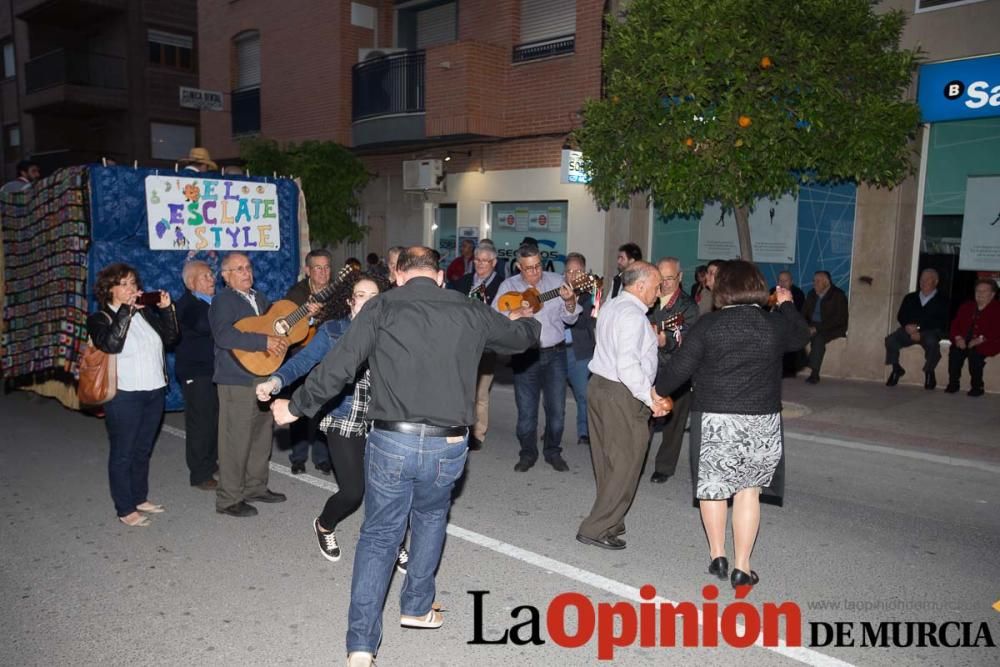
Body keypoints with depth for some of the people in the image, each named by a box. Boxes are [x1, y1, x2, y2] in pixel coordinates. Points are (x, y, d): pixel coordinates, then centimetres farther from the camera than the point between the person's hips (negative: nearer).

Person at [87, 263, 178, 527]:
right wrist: (125, 309, -24)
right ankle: (125, 509, 14)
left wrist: (166, 309, -6)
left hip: (155, 391, 6)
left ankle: (140, 498, 30)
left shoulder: (146, 312, 9)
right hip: (124, 396, -5)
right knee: (123, 453, 4)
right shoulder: (100, 318, -6)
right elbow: (111, 343, -25)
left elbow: (170, 337, 6)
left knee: (143, 450, 16)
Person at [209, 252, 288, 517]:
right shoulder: (223, 300, -11)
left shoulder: (258, 298, 16)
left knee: (261, 435, 17)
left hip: (262, 376, 9)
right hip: (237, 380, -9)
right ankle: (229, 500, 8)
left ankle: (256, 487, 31)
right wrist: (264, 341, -30)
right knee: (236, 441, -3)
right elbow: (223, 336, -27)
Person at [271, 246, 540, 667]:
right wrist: (527, 320, 47)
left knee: (378, 536, 13)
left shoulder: (381, 308, -2)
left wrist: (295, 407, 8)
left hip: (391, 442, -2)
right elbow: (521, 336, 23)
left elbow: (337, 367, -7)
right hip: (448, 444, 2)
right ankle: (416, 607, 38)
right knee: (430, 518, 29)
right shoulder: (470, 312, 5)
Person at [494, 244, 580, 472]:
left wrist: (569, 302, -20)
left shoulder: (556, 281, 1)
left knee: (557, 408, 5)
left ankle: (553, 452, 23)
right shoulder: (508, 286, 1)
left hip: (555, 353, 1)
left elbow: (569, 318, 1)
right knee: (526, 410, 5)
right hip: (524, 356, 0)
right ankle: (528, 453, 23)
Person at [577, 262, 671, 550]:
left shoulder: (610, 306, 13)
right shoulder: (633, 315, -17)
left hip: (599, 386, 10)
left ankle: (611, 523, 27)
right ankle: (595, 529, 4)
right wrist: (651, 399, -22)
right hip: (623, 396, -10)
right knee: (625, 466, -1)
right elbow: (628, 365, -25)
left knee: (606, 462, 15)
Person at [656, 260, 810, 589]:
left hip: (714, 419, -2)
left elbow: (679, 368, -7)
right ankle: (742, 567, 14)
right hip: (761, 422, 2)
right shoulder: (776, 324, -1)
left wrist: (658, 390, 10)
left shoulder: (708, 325, -8)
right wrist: (787, 305, 36)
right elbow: (801, 336, 21)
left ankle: (717, 557, 24)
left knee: (712, 484, 15)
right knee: (748, 488, 10)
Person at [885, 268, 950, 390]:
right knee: (890, 340, -25)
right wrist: (907, 326, -10)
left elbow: (941, 322, -3)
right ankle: (896, 369, -6)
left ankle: (929, 373, -15)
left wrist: (920, 331, -16)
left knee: (931, 342, -38)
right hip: (909, 331, 3)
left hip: (931, 332, -3)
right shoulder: (910, 298, 22)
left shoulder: (942, 300, 9)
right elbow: (901, 316, 14)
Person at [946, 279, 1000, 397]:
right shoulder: (967, 306, 18)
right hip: (964, 342, 5)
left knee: (975, 353, -33)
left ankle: (978, 386, -19)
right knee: (954, 350, -25)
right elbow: (955, 324, 11)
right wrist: (958, 338, -9)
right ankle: (953, 383, -18)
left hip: (986, 344, -5)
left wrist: (981, 339, -25)